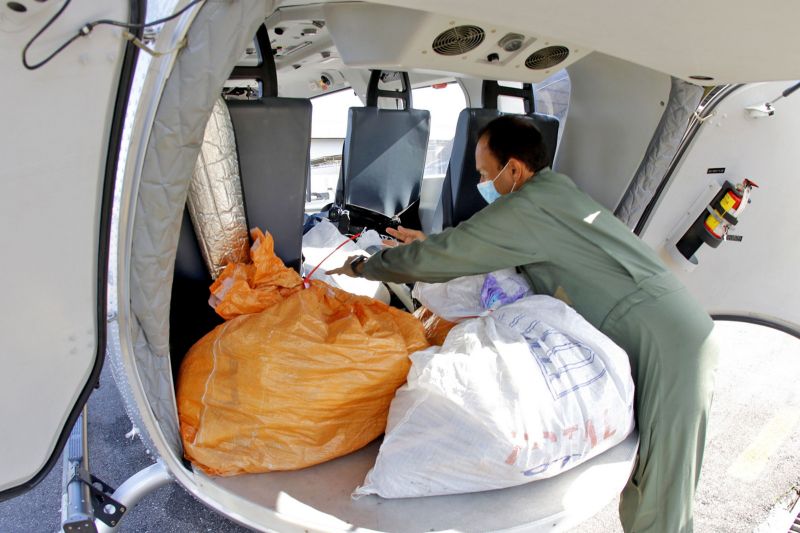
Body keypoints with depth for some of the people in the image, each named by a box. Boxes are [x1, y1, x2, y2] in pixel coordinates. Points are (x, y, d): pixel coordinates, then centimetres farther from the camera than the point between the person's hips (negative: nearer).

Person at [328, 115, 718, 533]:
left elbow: (443, 258, -11)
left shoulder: (525, 209, -17)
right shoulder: (555, 188, 13)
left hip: (666, 342, -10)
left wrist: (363, 267, 3)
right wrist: (431, 242, 27)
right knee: (642, 477, 17)